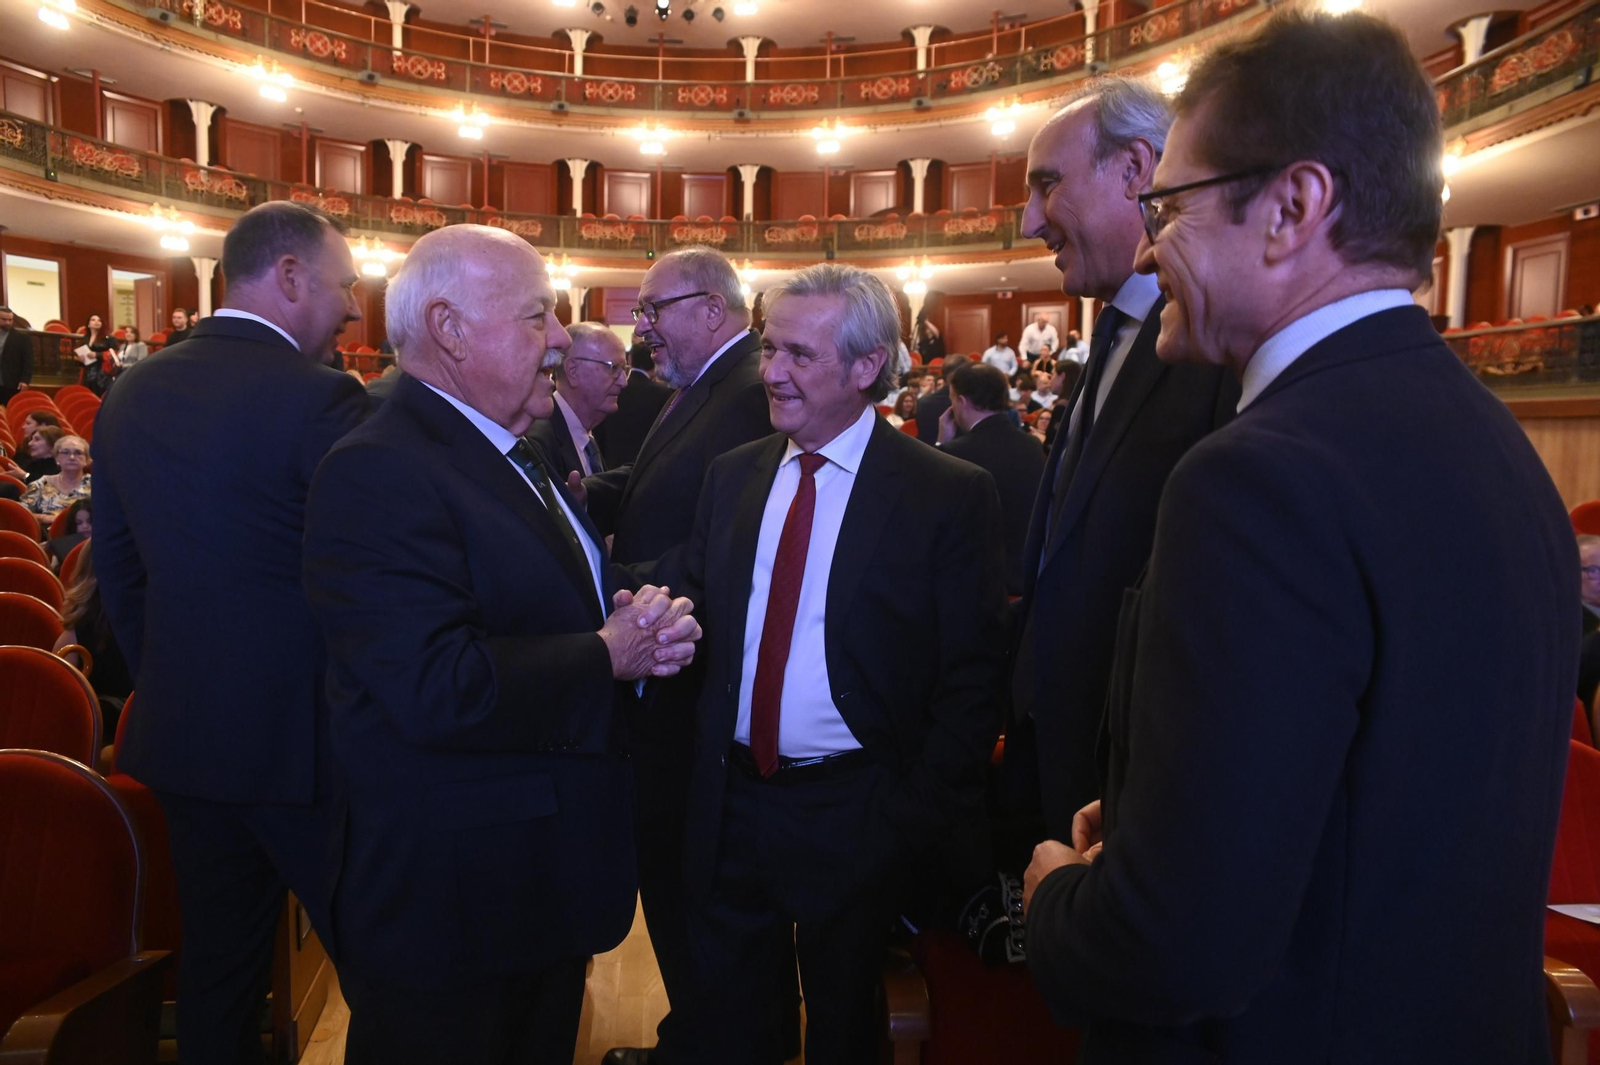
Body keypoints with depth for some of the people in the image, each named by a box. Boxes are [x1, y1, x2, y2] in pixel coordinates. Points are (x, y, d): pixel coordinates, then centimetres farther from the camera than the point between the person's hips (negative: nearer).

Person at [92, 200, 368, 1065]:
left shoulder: (130, 395, 5)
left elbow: (116, 566, 11)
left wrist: (164, 682, 20)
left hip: (182, 729, 7)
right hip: (303, 733, -7)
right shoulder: (320, 400, -18)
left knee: (217, 960, 20)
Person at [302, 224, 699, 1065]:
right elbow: (441, 689, -32)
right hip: (449, 897, -9)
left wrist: (645, 628, -6)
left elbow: (572, 604, 17)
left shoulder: (520, 455, 9)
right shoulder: (377, 475, -23)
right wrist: (610, 656, -19)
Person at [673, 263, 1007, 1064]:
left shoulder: (950, 496, -12)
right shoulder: (731, 475, 4)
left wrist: (917, 818, -13)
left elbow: (971, 683, -11)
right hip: (730, 808, 4)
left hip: (851, 818, -4)